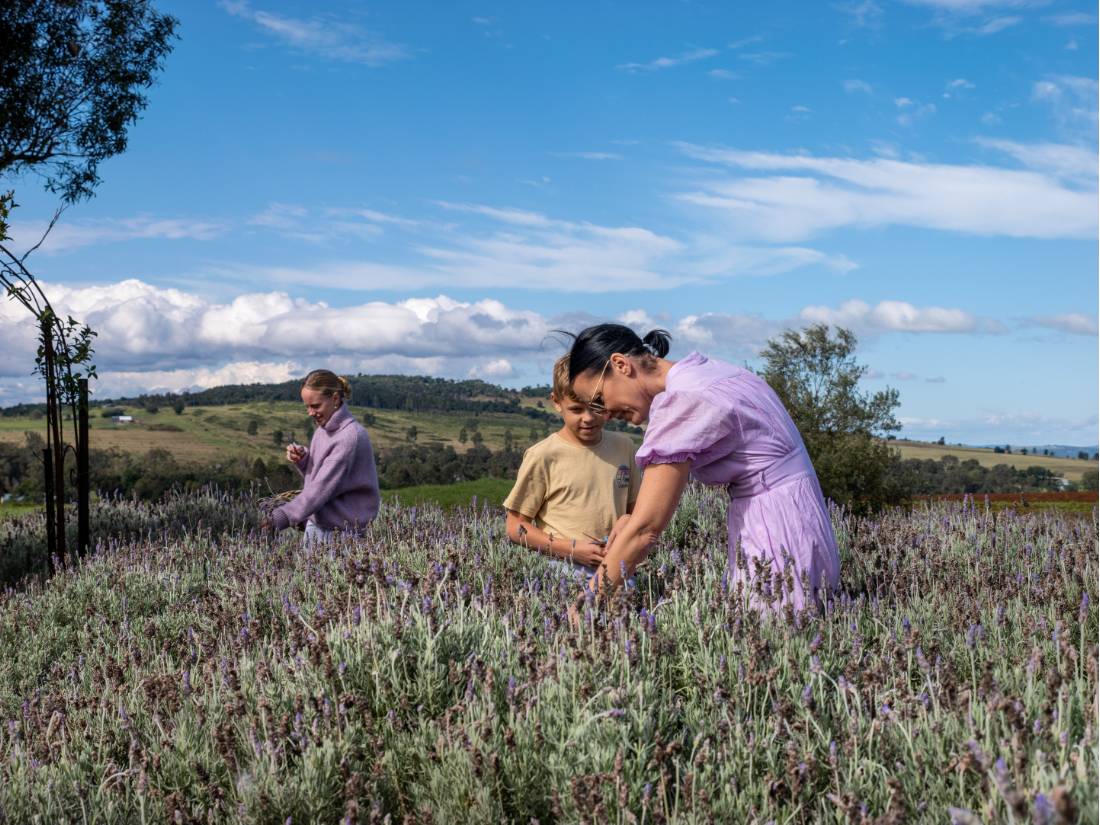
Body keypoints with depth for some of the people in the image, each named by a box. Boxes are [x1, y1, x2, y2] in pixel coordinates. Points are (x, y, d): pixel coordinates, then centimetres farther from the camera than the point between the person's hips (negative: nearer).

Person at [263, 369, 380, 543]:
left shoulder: (350, 436, -20)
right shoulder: (322, 429, 6)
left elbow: (323, 486, -25)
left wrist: (283, 516, -31)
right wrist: (302, 459, -6)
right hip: (315, 525, 7)